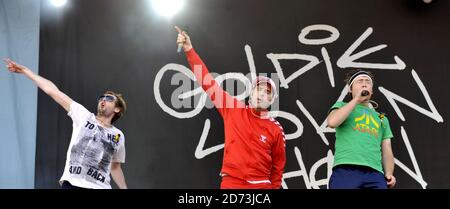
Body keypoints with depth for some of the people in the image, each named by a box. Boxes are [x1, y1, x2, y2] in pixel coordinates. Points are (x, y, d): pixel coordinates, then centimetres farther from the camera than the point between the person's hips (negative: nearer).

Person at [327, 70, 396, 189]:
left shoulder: (382, 118, 30)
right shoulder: (342, 106, 21)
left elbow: (386, 150, 22)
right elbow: (332, 122, -3)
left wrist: (389, 174, 2)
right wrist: (356, 99, 5)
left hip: (375, 174, 4)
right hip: (346, 171, -3)